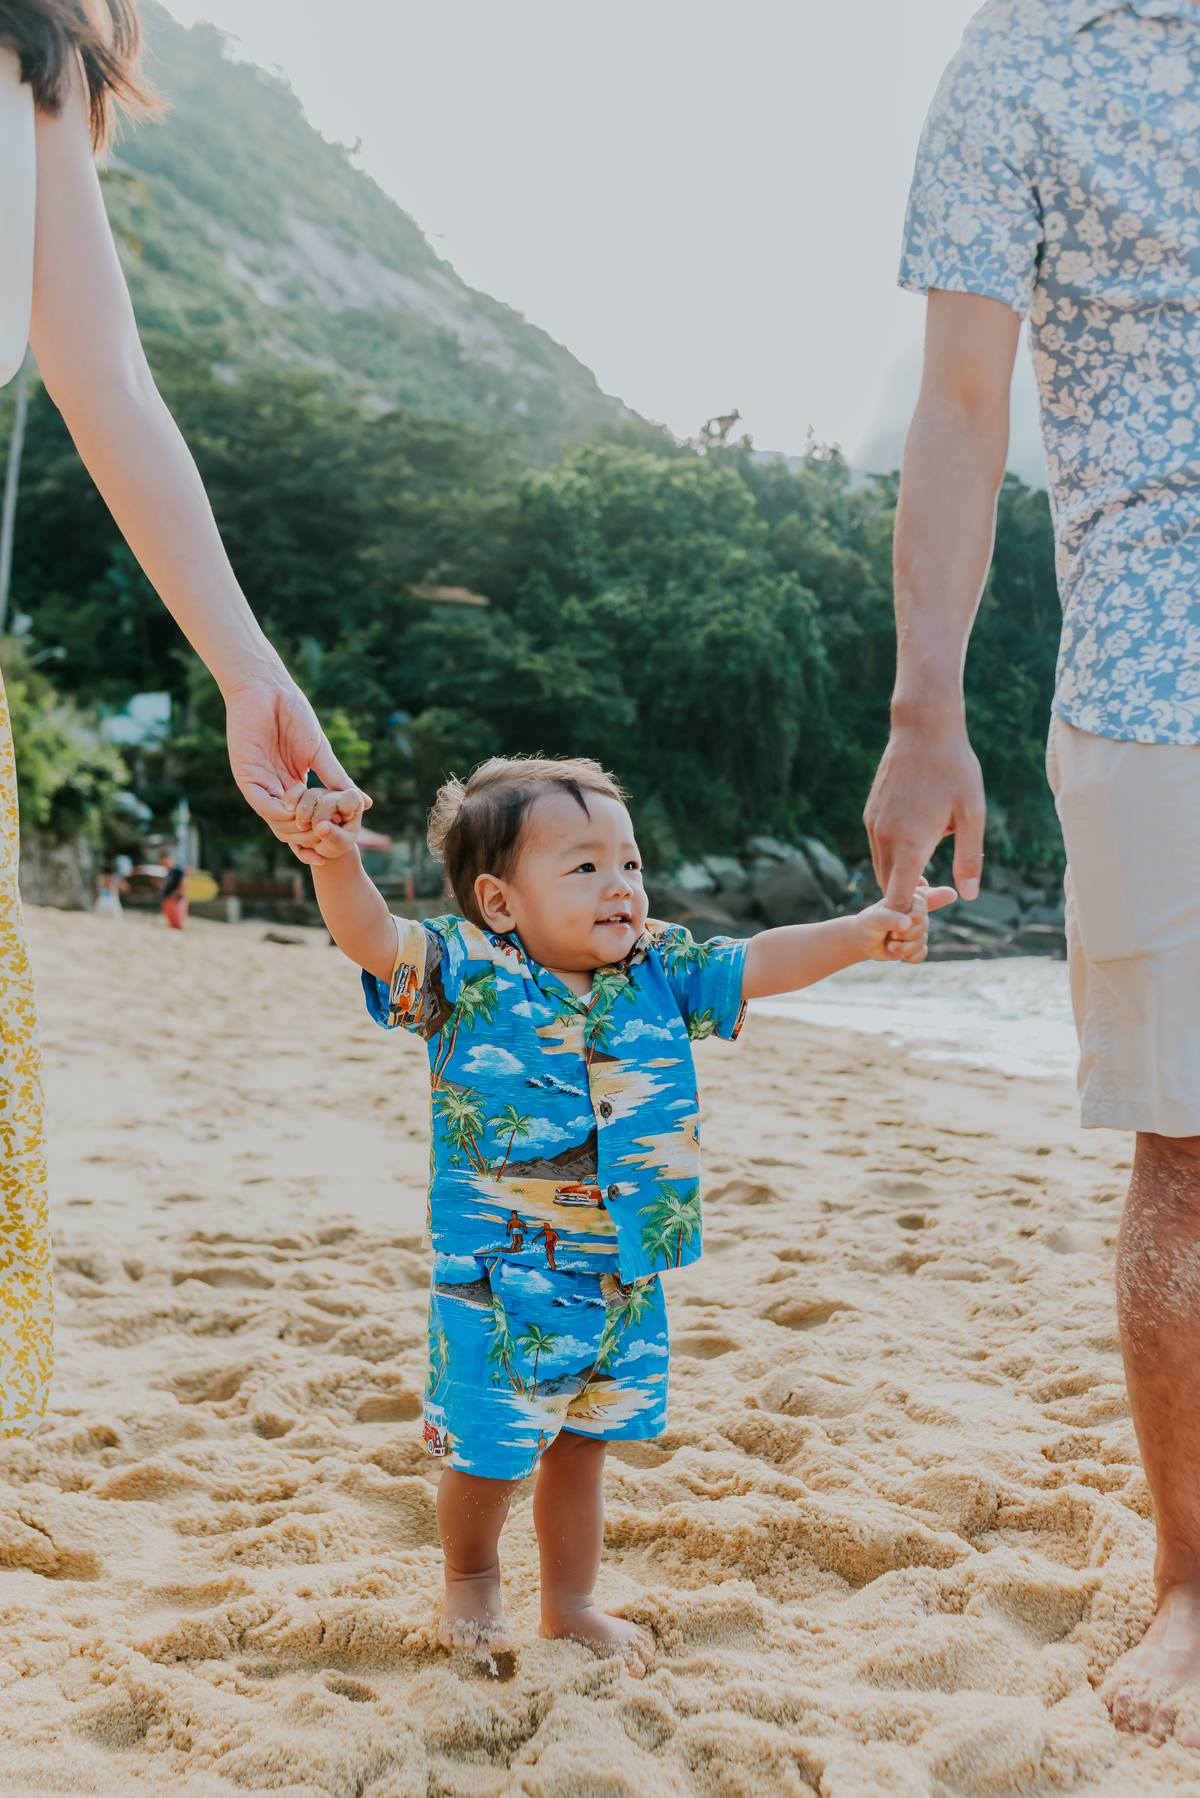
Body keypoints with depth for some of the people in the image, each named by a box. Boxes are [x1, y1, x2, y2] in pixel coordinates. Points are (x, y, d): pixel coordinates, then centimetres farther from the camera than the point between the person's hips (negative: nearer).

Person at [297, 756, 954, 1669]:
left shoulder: (660, 972, 1)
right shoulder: (468, 975, -12)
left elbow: (762, 962, -2)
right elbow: (373, 940, -24)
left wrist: (863, 932, -17)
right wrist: (339, 861, -44)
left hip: (623, 1282, 4)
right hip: (499, 1284, -4)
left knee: (580, 1448, 19)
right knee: (488, 1454, 7)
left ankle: (572, 1602, 39)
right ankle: (472, 1581, 37)